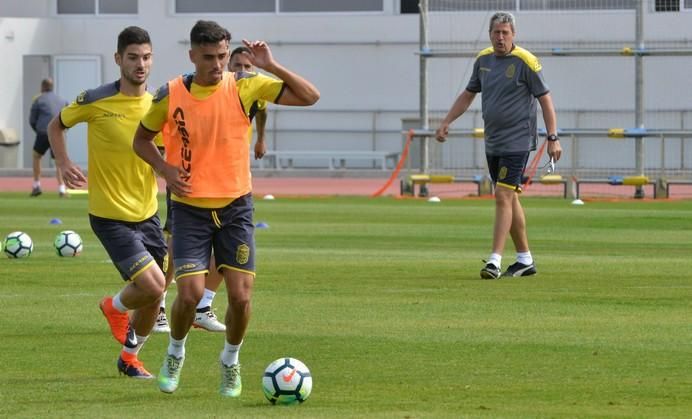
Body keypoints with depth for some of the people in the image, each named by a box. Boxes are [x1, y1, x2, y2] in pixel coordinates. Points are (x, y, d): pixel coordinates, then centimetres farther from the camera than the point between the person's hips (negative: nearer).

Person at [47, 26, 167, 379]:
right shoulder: (96, 101, -12)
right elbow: (56, 126, 5)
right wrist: (63, 164, -10)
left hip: (147, 214, 5)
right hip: (110, 216, -5)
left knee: (154, 296, 9)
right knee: (153, 286, -18)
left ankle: (130, 356, 35)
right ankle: (115, 307, 16)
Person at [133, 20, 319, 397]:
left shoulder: (243, 86, -7)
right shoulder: (171, 95, -7)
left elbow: (309, 96, -9)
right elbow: (141, 140, 8)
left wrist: (270, 66, -20)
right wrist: (166, 169, -10)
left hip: (235, 206, 1)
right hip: (190, 208, -1)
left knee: (241, 296, -4)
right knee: (190, 293, -13)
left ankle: (230, 362, 24)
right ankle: (175, 355, 18)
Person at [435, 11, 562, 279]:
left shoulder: (525, 62, -10)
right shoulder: (483, 60, 9)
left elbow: (545, 99, -8)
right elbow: (468, 95, 20)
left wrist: (553, 138, -12)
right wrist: (446, 122, 12)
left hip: (517, 142, -7)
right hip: (492, 143, 7)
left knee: (503, 197, -14)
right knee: (509, 200, 12)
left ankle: (495, 262, -16)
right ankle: (525, 260, 21)